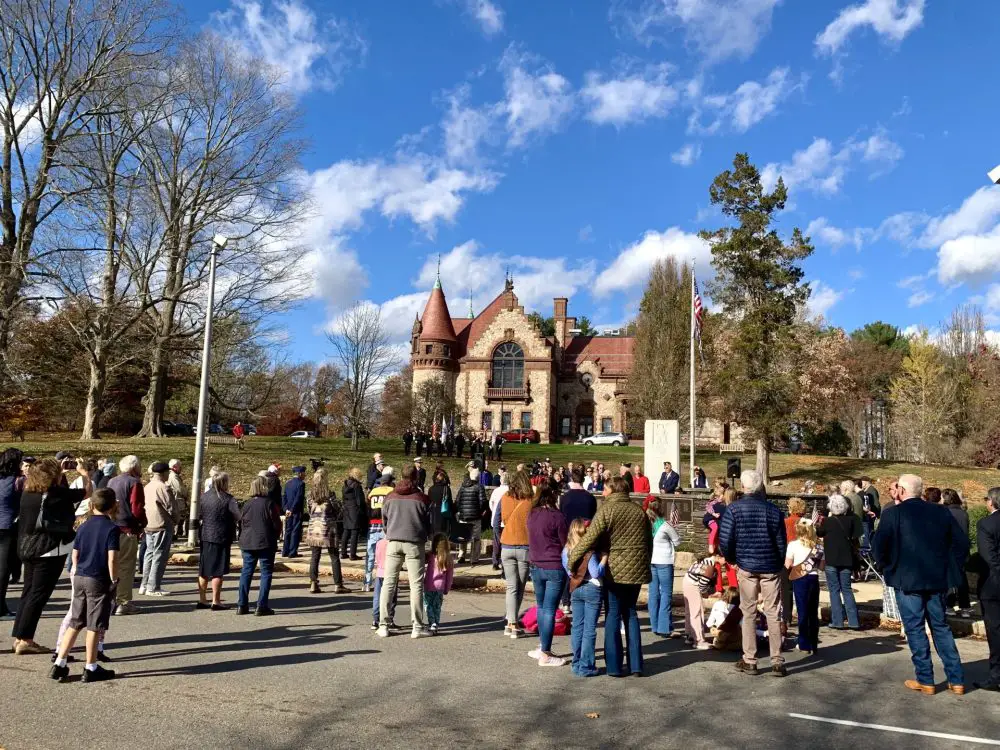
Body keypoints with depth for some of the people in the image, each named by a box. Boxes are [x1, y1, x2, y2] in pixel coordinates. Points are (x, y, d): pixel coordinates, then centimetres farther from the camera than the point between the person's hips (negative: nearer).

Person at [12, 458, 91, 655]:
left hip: (27, 548, 7)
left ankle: (19, 638, 21)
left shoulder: (28, 492, 4)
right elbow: (87, 492, -4)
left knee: (28, 592, 15)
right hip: (50, 550, -7)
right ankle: (25, 640, 3)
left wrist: (61, 473, 24)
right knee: (39, 594, 0)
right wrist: (83, 472, 10)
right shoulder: (57, 494, -16)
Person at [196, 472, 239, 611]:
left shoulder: (204, 496, 5)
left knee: (204, 570, 14)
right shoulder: (228, 499, -13)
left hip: (205, 538, 6)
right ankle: (216, 602, 3)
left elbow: (199, 517, 11)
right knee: (218, 571, 0)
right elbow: (239, 517, -15)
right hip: (221, 538, -6)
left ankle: (202, 600, 21)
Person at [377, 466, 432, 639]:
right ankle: (417, 626, 3)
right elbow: (429, 523, 5)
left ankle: (383, 625, 7)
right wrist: (424, 536, 23)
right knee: (416, 584, 2)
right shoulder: (421, 498, -1)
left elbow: (384, 519, 14)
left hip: (393, 542, 3)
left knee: (389, 583, 7)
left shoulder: (391, 497, 7)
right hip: (414, 543, -3)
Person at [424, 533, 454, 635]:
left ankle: (433, 624, -9)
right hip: (440, 587, 3)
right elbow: (450, 576, 5)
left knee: (428, 605, 6)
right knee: (437, 607, 16)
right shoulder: (448, 559, 1)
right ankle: (436, 626, 17)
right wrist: (447, 589, 12)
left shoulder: (430, 555, -10)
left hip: (429, 586, -3)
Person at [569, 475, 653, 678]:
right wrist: (645, 564, 26)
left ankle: (614, 666, 6)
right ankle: (635, 664, 16)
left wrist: (572, 557, -10)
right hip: (637, 570, 5)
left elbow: (591, 537, -17)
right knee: (630, 612, 16)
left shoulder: (607, 509, -8)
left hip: (615, 570, -5)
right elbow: (649, 542, 16)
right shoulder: (639, 511, 10)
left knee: (613, 615, 4)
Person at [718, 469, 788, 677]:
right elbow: (782, 543, 1)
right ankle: (777, 662, 9)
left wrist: (732, 559, 7)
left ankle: (749, 661, 11)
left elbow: (724, 540, -11)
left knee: (748, 613, 8)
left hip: (746, 567, -1)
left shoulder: (735, 509, -8)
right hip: (771, 568, 1)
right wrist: (779, 564, 16)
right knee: (773, 614, 7)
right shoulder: (773, 510, -2)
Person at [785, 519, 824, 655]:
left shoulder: (793, 545, -8)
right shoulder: (818, 547, 3)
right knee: (813, 613, 10)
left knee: (803, 612, 3)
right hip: (814, 579, 3)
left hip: (800, 580, -3)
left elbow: (788, 565, -8)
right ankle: (813, 644, 16)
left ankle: (804, 645, 7)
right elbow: (821, 567, 7)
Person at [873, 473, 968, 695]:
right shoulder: (941, 512, 2)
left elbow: (878, 548, -15)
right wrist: (948, 568, 12)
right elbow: (962, 543, 4)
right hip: (937, 580, 5)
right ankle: (956, 680, 19)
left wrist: (889, 568, 2)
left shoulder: (893, 513, -11)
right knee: (941, 627, 16)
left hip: (907, 580, -4)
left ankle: (925, 681, 10)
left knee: (915, 629, 6)